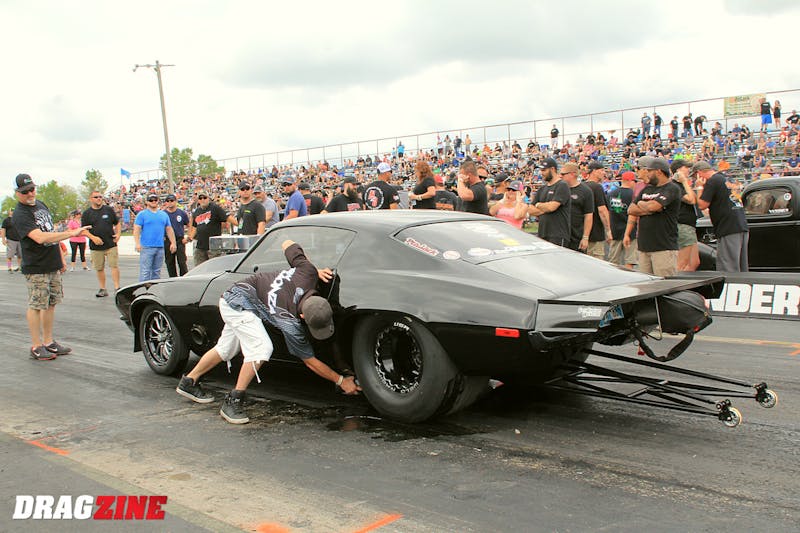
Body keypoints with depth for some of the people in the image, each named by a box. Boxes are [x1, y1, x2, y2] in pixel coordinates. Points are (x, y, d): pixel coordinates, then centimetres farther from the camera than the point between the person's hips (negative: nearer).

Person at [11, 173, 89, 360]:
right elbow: (40, 238, -28)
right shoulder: (20, 215, -15)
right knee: (36, 306, -1)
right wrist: (71, 233, -30)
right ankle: (36, 346, 8)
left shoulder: (41, 205, 12)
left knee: (51, 303, 13)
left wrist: (61, 258, 20)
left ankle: (48, 342, 23)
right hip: (36, 268, -8)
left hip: (53, 265, 8)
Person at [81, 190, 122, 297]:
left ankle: (117, 288, -3)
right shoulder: (86, 213, 4)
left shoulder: (109, 210, 8)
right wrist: (93, 237, -15)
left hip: (111, 244, 0)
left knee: (114, 266, -6)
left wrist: (118, 234, -2)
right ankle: (102, 289, 16)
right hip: (96, 247, 0)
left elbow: (117, 223, 15)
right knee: (99, 268, 6)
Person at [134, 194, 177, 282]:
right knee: (145, 271, -8)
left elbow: (169, 229, 19)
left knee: (157, 271, 11)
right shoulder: (142, 214, 2)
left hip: (160, 247, 5)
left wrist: (173, 243, 11)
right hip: (146, 247, -5)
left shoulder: (164, 215, 16)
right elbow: (136, 229, -5)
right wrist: (137, 243, -16)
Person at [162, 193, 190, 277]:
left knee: (182, 262, -8)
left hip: (180, 240, -2)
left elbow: (189, 226, 9)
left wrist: (187, 237, 0)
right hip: (167, 241, 2)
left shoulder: (182, 213, 4)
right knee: (170, 263, 7)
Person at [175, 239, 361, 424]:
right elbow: (311, 362, -21)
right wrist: (341, 381, -17)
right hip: (238, 303, -9)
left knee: (226, 349, 22)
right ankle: (232, 402, -13)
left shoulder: (308, 271, -26)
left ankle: (189, 382, 40)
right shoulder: (290, 323, -34)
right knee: (261, 348, -25)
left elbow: (287, 243, -7)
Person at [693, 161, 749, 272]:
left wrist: (700, 187, 0)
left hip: (729, 230, -9)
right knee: (741, 270, 13)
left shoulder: (712, 181, -8)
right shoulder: (724, 178, 20)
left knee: (728, 271, -6)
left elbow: (702, 205, -11)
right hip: (742, 227, 9)